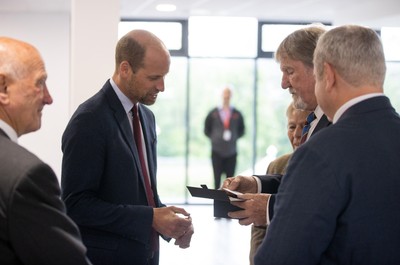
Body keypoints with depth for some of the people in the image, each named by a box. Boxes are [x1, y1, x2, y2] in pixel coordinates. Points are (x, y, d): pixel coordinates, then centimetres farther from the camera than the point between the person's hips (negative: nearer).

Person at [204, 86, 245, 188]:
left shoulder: (237, 114, 4)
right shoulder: (213, 113, 3)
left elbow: (241, 131, 13)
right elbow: (207, 130, 10)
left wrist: (234, 137, 0)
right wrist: (214, 137, -1)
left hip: (231, 152, 1)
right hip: (217, 152, 0)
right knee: (217, 178, 0)